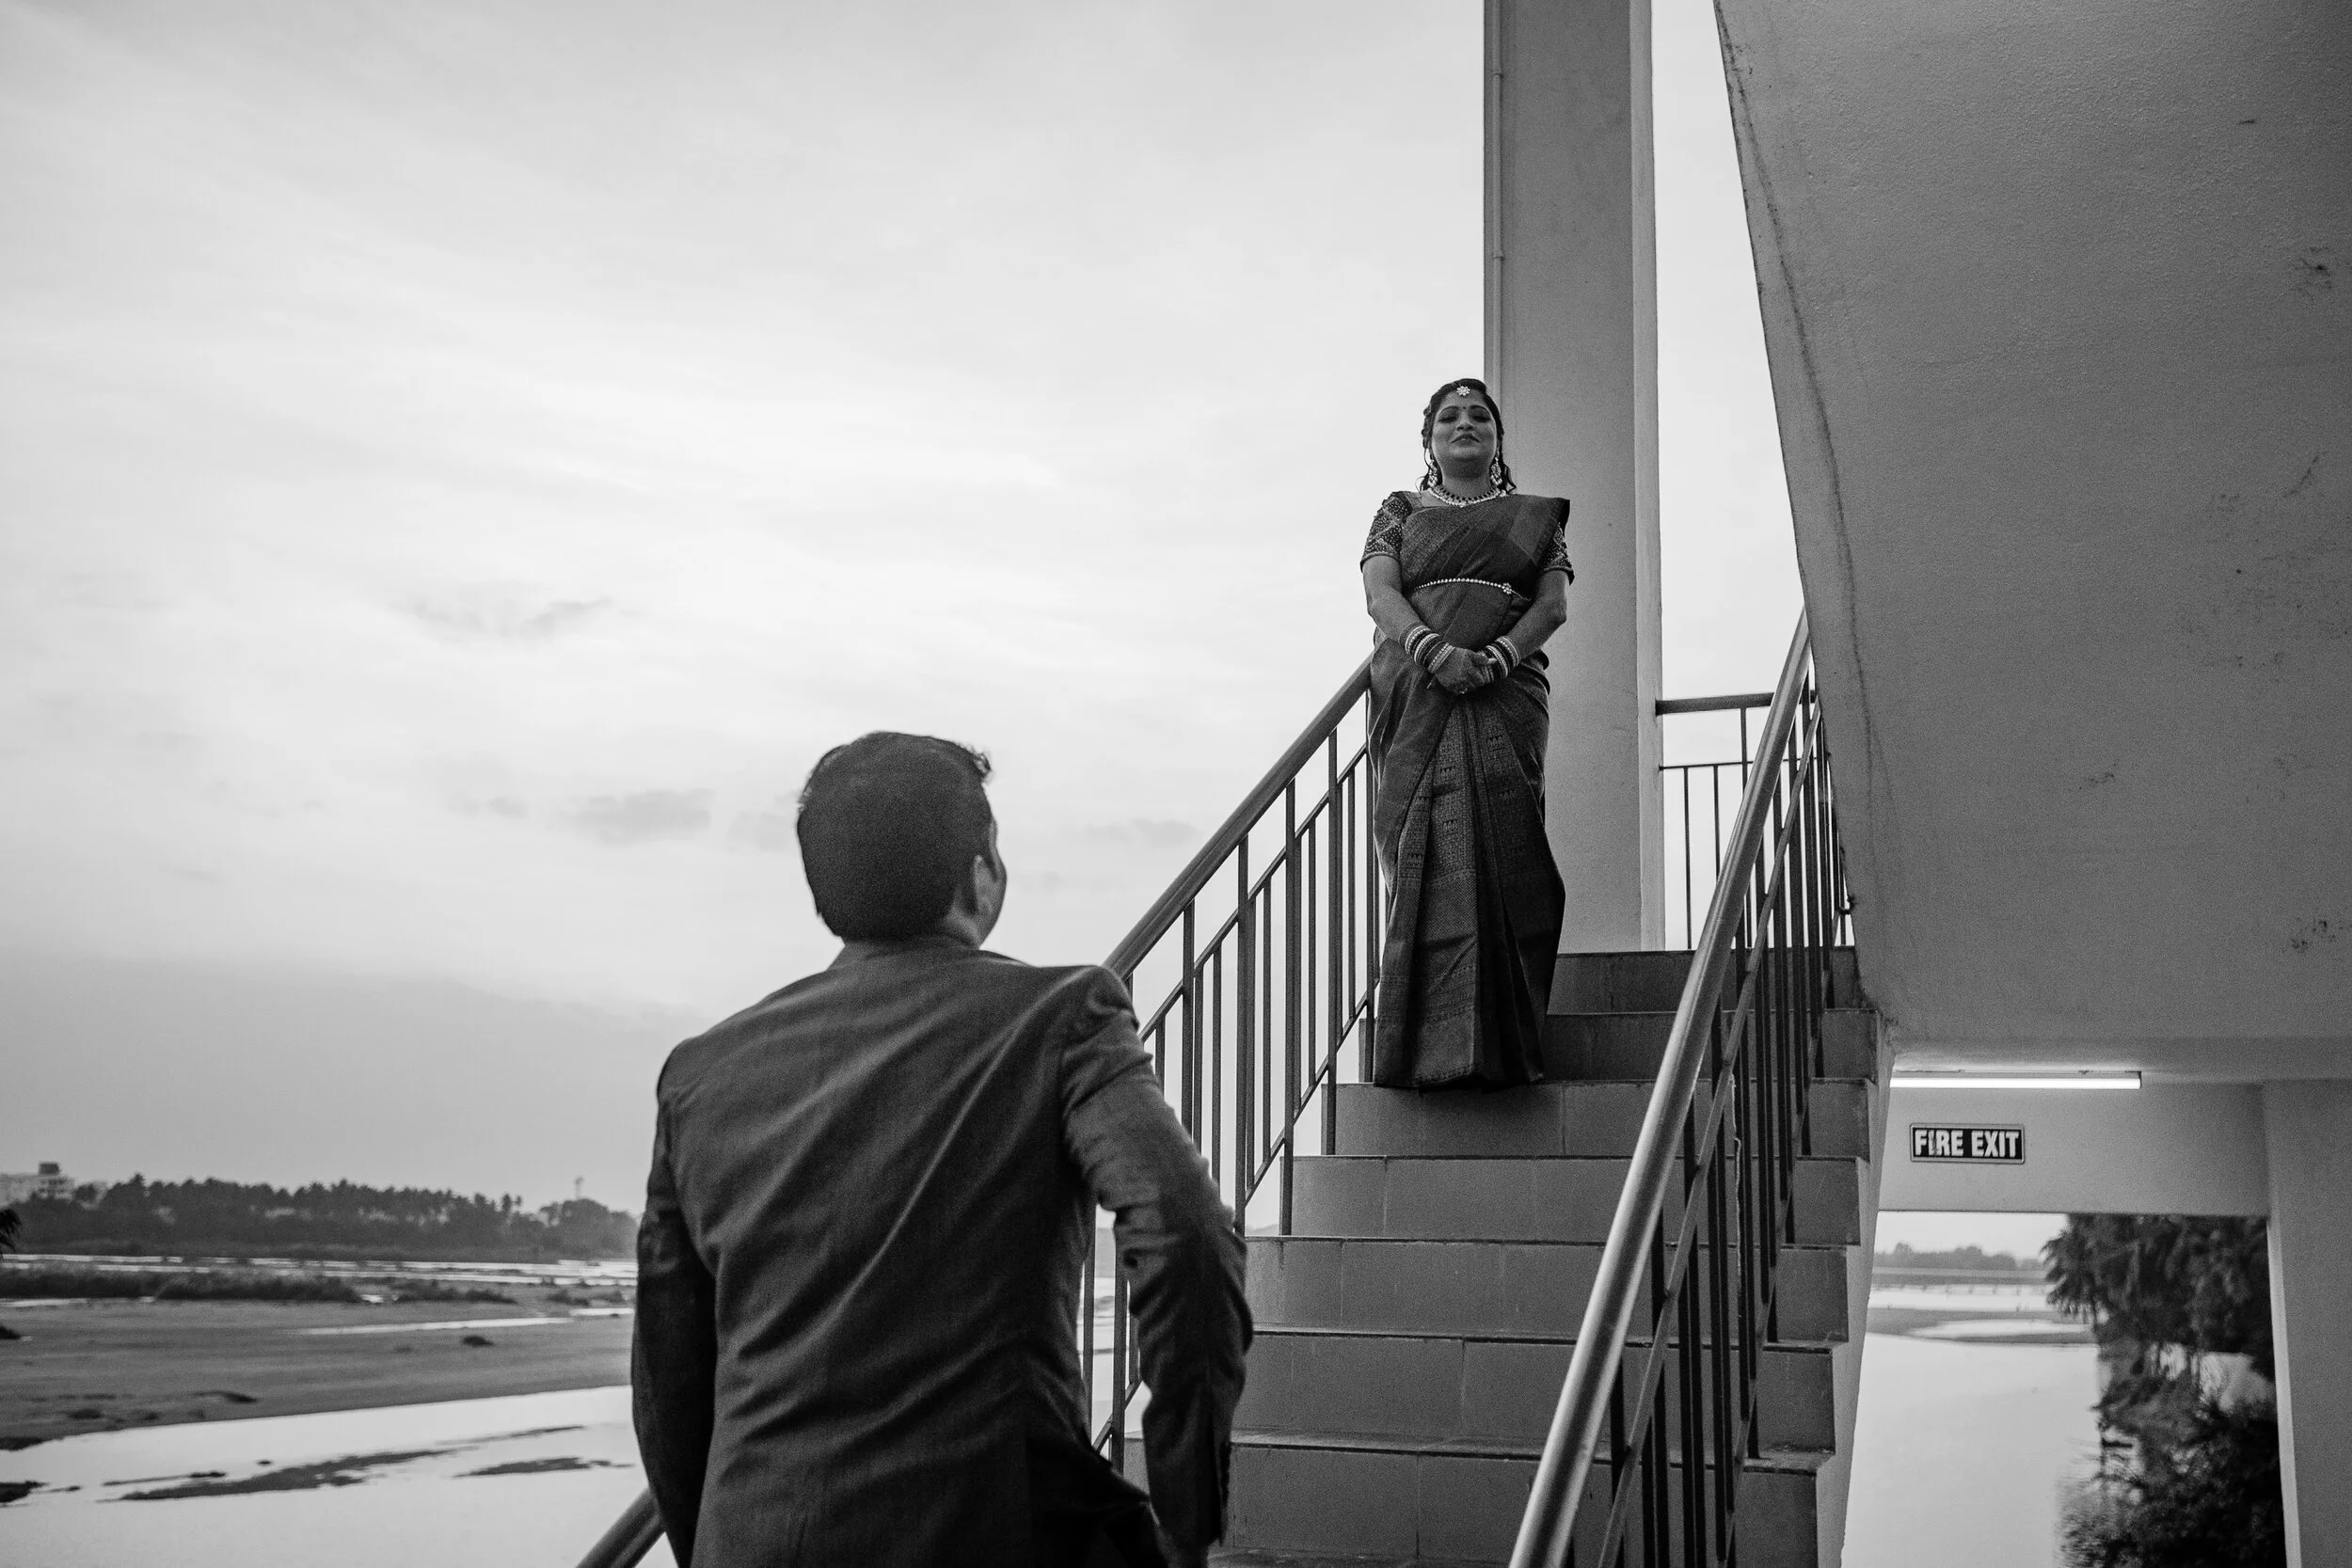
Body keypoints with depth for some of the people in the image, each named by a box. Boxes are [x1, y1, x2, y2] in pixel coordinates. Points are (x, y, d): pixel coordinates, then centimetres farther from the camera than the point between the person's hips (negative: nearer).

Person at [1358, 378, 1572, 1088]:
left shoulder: (1536, 517, 20)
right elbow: (1380, 591, 3)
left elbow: (1554, 603, 6)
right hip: (1414, 693, 0)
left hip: (1506, 693, 0)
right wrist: (1433, 649, -17)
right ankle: (1426, 1045, -12)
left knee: (1497, 851, -13)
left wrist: (1497, 656, -13)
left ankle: (1497, 1044, -16)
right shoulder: (1399, 514, 20)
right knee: (1421, 855, -10)